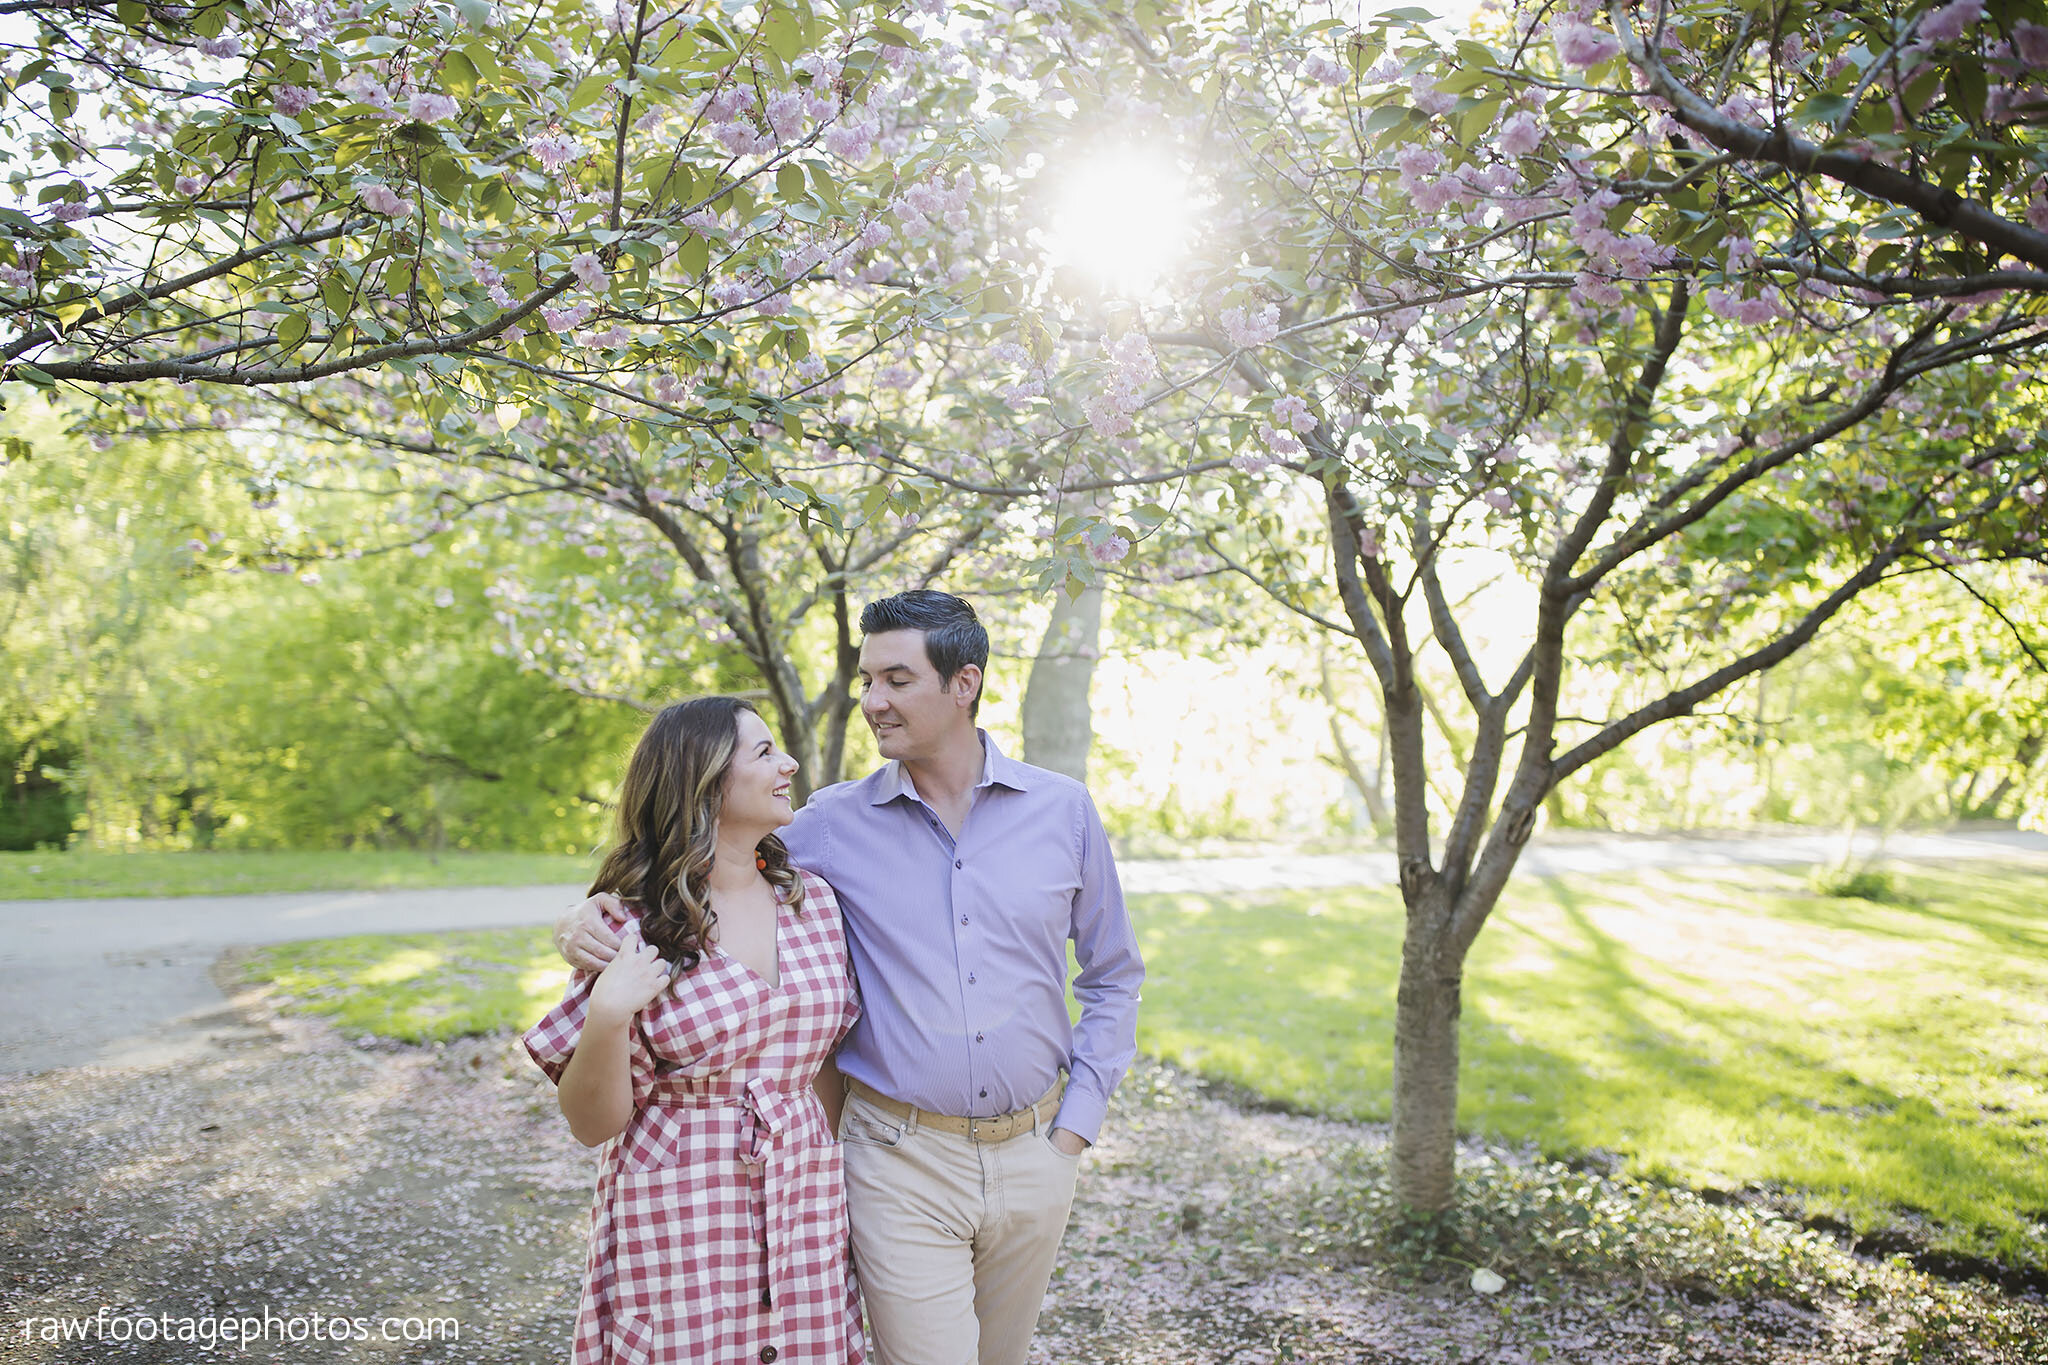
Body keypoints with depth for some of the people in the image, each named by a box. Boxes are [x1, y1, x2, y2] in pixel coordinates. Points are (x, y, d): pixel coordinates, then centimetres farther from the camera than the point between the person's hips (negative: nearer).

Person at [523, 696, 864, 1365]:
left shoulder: (814, 900, 2)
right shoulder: (629, 925, -9)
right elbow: (593, 1124, -6)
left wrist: (830, 1185, 12)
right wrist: (607, 1016, -22)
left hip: (802, 1223, 4)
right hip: (677, 1230, -3)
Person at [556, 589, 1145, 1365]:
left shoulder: (1063, 812, -1)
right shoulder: (836, 824, -4)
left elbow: (1111, 978, 8)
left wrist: (1077, 1121, 2)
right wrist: (591, 918, -15)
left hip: (1031, 1157, 2)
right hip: (901, 1163, -2)